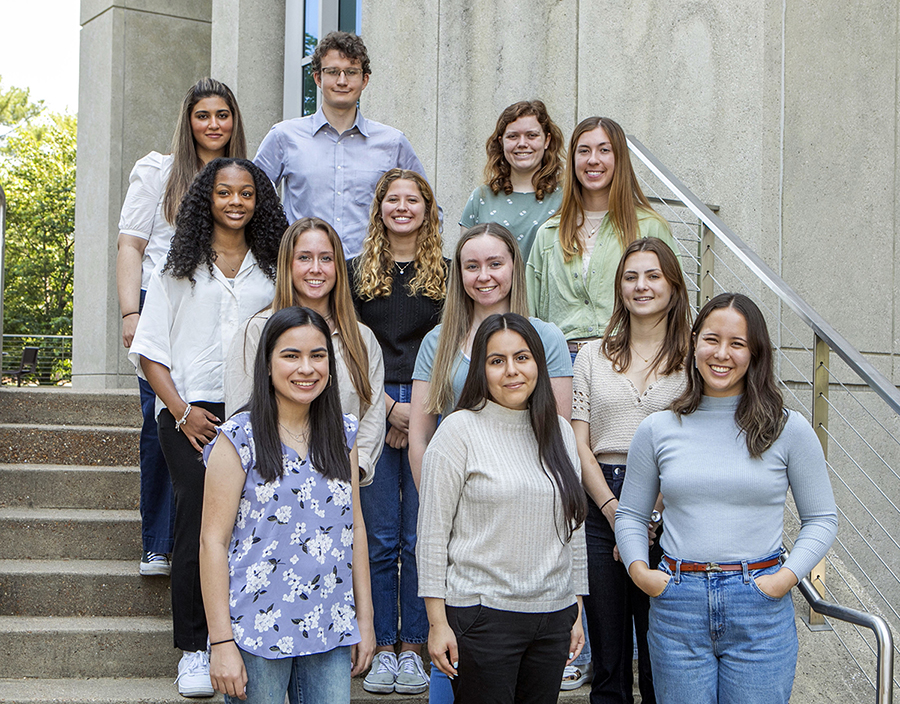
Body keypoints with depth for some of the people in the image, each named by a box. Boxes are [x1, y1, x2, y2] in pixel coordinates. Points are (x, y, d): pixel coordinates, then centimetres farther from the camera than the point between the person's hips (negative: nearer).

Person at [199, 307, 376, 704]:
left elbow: (355, 526, 12)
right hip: (258, 632, -4)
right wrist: (221, 642, -12)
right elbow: (212, 541, -9)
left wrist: (364, 619, 9)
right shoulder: (238, 439, -8)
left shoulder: (343, 434, 7)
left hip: (331, 632, 4)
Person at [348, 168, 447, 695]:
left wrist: (418, 413, -7)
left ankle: (413, 650, 10)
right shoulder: (358, 272, 10)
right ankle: (382, 648, 12)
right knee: (380, 537, 2)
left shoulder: (447, 273, 8)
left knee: (420, 537, 0)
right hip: (372, 409, 1)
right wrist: (389, 406, -7)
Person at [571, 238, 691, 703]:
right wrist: (612, 507, -8)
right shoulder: (593, 356, 10)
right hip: (601, 505, 2)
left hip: (669, 512, -2)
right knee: (607, 655, 9)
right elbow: (579, 445, 6)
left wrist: (651, 514, -13)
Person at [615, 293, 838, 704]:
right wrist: (639, 570, -3)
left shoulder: (789, 430, 1)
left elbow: (822, 518, 7)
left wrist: (788, 575, -8)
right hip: (677, 605, 1)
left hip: (761, 608, -1)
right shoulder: (657, 431, 5)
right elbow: (630, 515, 14)